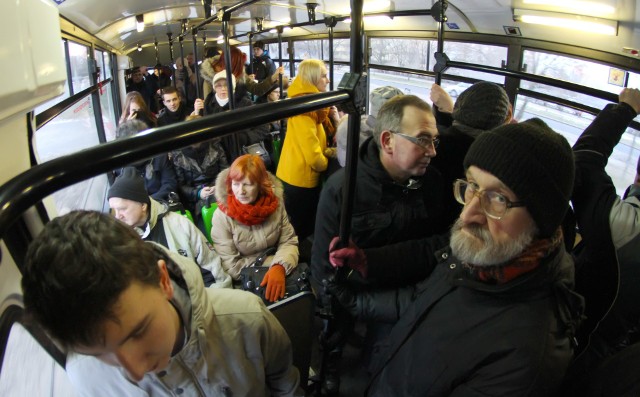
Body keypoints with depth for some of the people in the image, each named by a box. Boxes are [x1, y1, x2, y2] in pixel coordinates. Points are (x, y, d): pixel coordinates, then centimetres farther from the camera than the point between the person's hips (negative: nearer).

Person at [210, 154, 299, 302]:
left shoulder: (274, 203, -5)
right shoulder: (222, 216, -14)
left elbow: (289, 242, -3)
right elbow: (231, 267, -13)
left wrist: (279, 267, -23)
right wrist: (274, 261, -15)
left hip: (275, 271, 4)